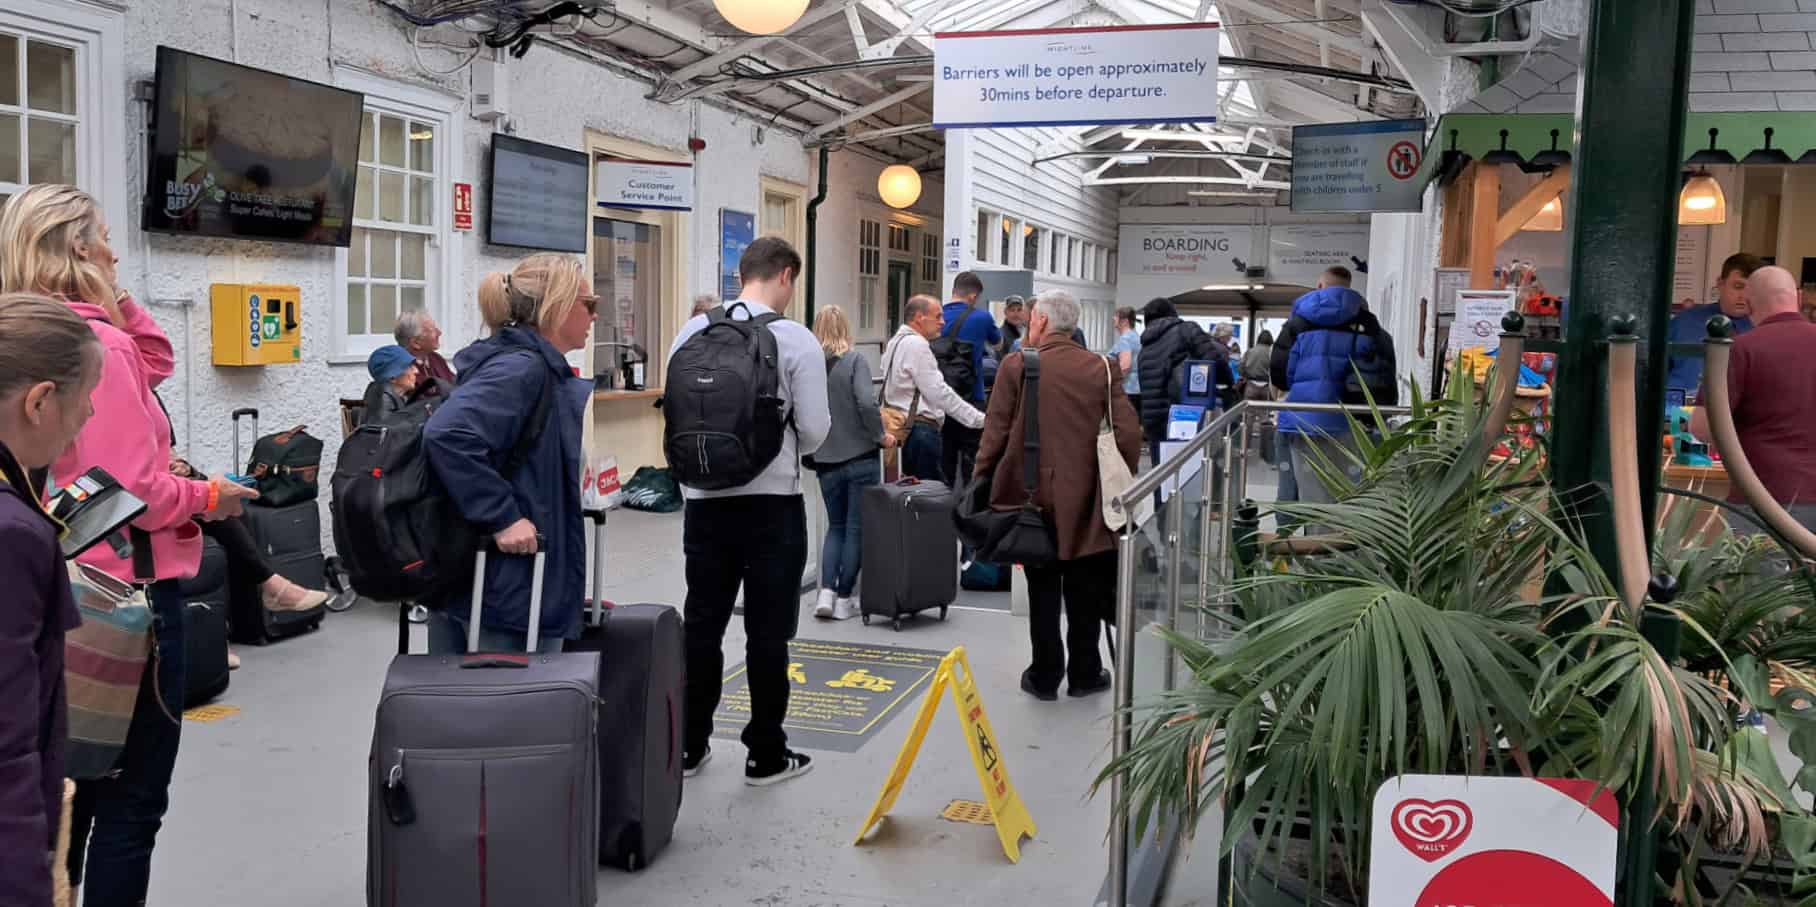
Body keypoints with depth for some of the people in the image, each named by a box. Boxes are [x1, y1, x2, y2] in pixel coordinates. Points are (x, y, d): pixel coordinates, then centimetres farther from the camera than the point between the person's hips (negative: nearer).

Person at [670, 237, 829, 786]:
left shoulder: (693, 331, 0)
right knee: (768, 633, 6)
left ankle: (688, 746, 24)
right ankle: (766, 755, 16)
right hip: (772, 503, -4)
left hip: (705, 500, 4)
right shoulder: (796, 340, -11)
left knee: (701, 625, 14)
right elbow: (814, 431, -10)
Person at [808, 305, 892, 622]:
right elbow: (866, 403, -21)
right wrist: (880, 435, -7)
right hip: (861, 457, -3)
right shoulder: (855, 360, -9)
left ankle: (826, 593, 5)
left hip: (827, 461, 3)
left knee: (836, 527, 18)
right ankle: (844, 600, 12)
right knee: (856, 528, 8)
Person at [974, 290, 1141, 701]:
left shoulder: (1016, 365, -9)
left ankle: (1044, 677, 19)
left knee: (1043, 591, 11)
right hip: (1085, 498, 1)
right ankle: (1084, 673, 24)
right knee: (1083, 591, 14)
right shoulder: (1101, 368, -4)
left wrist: (982, 481, 1)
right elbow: (1128, 433, -7)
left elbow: (995, 432, -9)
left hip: (1033, 492, -1)